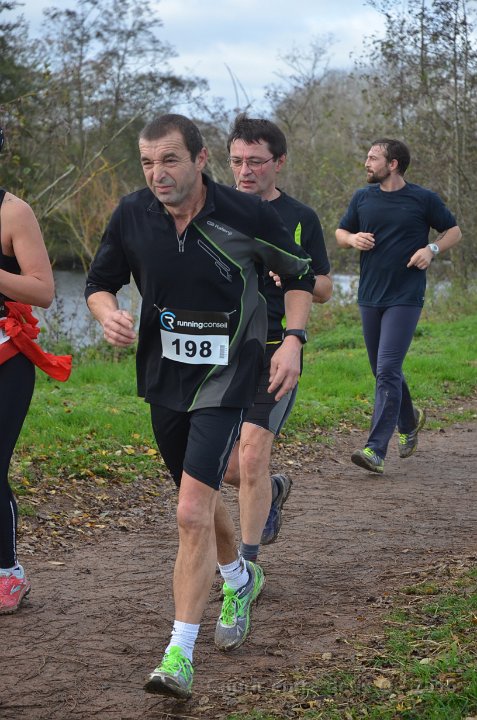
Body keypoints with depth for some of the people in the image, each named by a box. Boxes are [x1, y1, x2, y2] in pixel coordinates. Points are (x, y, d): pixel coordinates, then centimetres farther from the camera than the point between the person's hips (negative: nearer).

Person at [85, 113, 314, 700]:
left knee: (192, 513, -16)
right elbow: (99, 282, 9)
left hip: (224, 381, -5)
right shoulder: (132, 216, -6)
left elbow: (300, 275, 2)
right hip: (163, 380, 5)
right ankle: (238, 579, 52)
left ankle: (180, 654, -9)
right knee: (199, 502, 22)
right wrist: (109, 314, -14)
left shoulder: (246, 216, -14)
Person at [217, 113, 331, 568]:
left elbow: (325, 290, 9)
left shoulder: (301, 219, 3)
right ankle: (274, 490, 41)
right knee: (228, 469, 6)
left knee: (251, 458, -13)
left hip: (276, 352, -3)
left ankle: (247, 562, 3)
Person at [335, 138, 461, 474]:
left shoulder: (424, 199, -3)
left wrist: (431, 249, -11)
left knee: (387, 371, -14)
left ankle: (376, 450, -15)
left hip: (405, 298, -5)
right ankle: (410, 420, 42)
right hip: (370, 296, 5)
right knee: (384, 371, 15)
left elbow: (454, 231, 7)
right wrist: (353, 238, -5)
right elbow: (340, 232, 18)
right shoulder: (362, 198, 7)